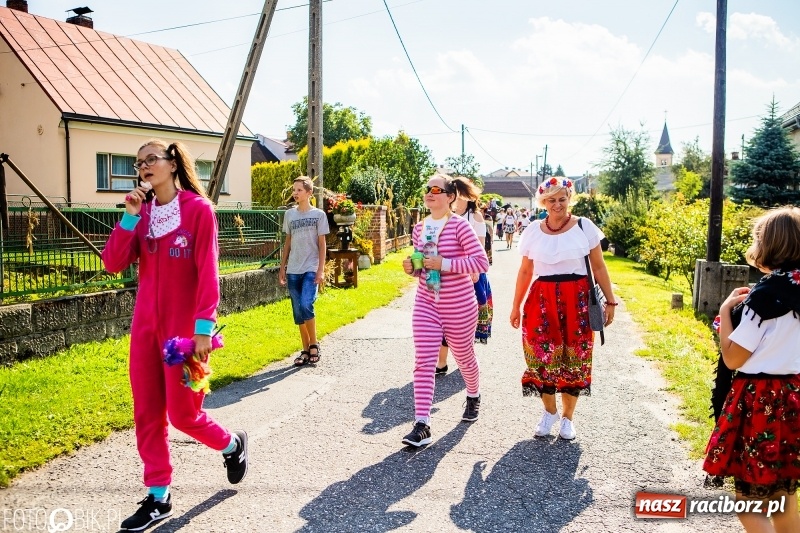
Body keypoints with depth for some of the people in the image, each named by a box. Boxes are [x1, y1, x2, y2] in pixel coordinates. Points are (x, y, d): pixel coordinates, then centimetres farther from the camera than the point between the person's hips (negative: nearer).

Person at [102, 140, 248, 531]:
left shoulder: (198, 208, -8)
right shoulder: (142, 213, 8)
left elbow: (207, 272, -12)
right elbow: (113, 264, -1)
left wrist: (203, 327, -17)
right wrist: (130, 215, -11)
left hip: (184, 327, -6)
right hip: (145, 325, 6)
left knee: (182, 412, 1)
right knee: (147, 414, 8)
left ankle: (232, 445, 31)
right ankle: (158, 497, 20)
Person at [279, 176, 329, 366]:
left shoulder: (319, 215, 0)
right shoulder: (289, 214, 10)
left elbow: (321, 244, -1)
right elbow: (287, 243, 14)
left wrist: (321, 270, -8)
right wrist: (282, 268, 11)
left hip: (311, 270, -4)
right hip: (293, 270, 4)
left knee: (306, 306, -18)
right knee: (297, 312, 5)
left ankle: (314, 345, 1)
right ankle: (305, 350, 16)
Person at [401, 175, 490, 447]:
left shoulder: (459, 226, -13)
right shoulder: (419, 228, 5)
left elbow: (481, 261, -19)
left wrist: (444, 264, -25)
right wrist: (411, 268, -5)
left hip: (459, 307, -4)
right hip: (426, 304, 4)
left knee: (464, 356, 16)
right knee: (423, 362, -5)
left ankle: (474, 397, 46)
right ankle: (422, 425, -6)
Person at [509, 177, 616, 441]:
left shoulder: (584, 227, 0)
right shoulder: (533, 231, 4)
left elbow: (599, 268, 3)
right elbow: (525, 271, 10)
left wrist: (610, 302, 0)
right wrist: (516, 306, 11)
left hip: (577, 300, -1)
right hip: (542, 299, 1)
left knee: (573, 358, 5)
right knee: (542, 357, 1)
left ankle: (567, 417, 23)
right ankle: (549, 412, 24)